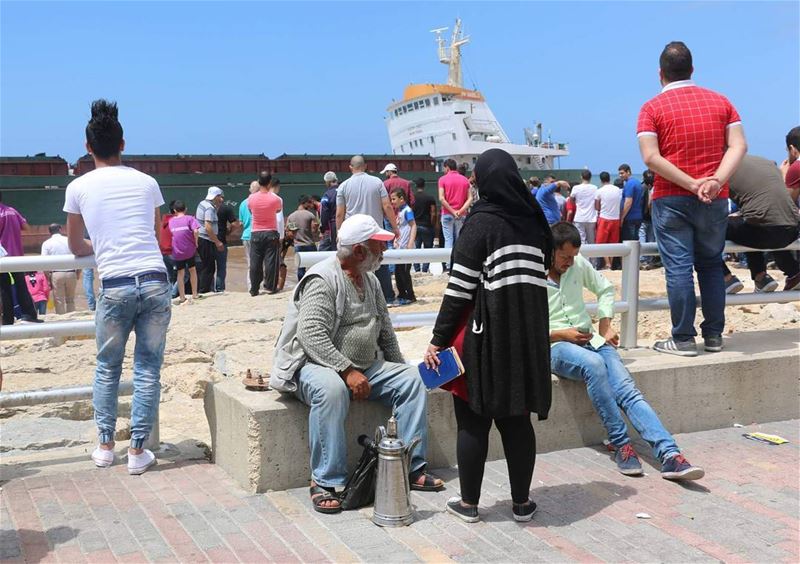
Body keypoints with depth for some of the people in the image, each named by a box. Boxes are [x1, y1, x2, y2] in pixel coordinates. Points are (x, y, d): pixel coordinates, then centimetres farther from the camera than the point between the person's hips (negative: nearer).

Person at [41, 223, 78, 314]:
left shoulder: (47, 243, 3)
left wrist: (48, 279, 1)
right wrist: (77, 274, 10)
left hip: (56, 274, -2)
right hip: (71, 273, 2)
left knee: (59, 301, 5)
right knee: (70, 300, 14)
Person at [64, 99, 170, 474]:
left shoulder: (78, 188, 5)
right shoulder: (146, 182, 10)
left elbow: (76, 247, 17)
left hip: (115, 287, -1)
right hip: (156, 283, 1)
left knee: (107, 368, 18)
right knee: (148, 369, 9)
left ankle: (105, 446, 26)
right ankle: (138, 451, 14)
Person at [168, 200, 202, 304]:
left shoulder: (171, 221, 4)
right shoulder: (189, 219, -6)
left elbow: (172, 233, 3)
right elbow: (196, 231, -18)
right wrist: (196, 242, -5)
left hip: (177, 252, 1)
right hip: (190, 250, -1)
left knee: (180, 273, 9)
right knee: (192, 270, 16)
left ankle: (182, 297, 10)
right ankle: (194, 295, 21)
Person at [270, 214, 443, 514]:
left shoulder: (370, 280, 12)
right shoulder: (322, 280, -16)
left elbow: (385, 329, 20)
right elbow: (312, 336, -26)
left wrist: (399, 367, 12)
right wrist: (348, 371, -30)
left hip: (366, 366, 8)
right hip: (316, 364, -8)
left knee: (411, 378, -9)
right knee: (332, 389, -39)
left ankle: (411, 466, -7)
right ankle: (326, 481, -31)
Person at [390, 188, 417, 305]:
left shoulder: (407, 210, -12)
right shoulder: (399, 211, 15)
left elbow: (413, 226, -17)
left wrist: (411, 242, -24)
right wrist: (396, 240, 13)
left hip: (406, 247, -9)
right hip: (399, 247, 9)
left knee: (405, 272, -4)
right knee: (398, 272, 13)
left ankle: (410, 296, 5)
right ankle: (402, 295, 22)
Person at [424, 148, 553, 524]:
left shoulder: (481, 222, -10)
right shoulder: (534, 221, 6)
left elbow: (460, 288, -13)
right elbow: (539, 273, 8)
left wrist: (438, 339, -9)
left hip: (485, 334, -5)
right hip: (527, 334, 5)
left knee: (473, 422, 7)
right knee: (516, 420, 14)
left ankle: (468, 504, 17)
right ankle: (521, 503, 22)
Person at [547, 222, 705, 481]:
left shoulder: (578, 264, 9)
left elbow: (605, 288, 27)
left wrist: (605, 324, 13)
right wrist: (559, 334, -14)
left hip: (590, 340, 5)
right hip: (555, 346, -5)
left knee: (627, 389, -20)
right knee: (594, 364, -37)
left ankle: (669, 455, -33)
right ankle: (620, 444, -25)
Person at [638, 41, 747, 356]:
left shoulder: (652, 108, -2)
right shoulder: (720, 102, 9)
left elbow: (651, 158, -14)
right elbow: (739, 146, -2)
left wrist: (691, 184, -15)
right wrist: (715, 181, -13)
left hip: (671, 200, -3)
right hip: (715, 201, 4)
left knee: (679, 268, -1)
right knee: (711, 266, 14)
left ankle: (683, 339, 1)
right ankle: (714, 336, 18)